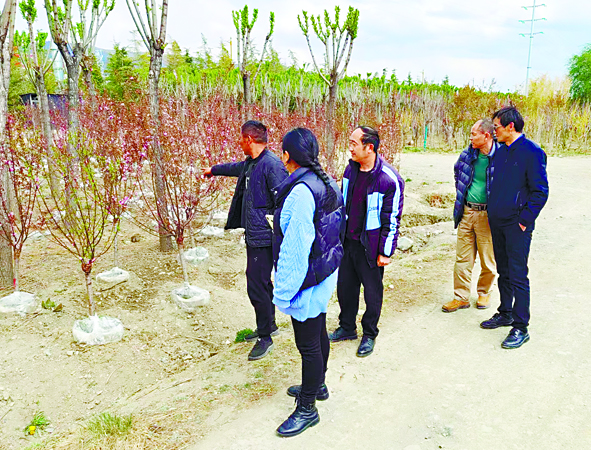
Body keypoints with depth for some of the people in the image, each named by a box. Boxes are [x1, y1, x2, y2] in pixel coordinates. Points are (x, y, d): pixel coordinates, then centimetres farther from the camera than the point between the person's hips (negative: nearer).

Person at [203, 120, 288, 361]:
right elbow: (235, 168, 35)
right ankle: (268, 325, 35)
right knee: (261, 282, 19)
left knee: (257, 287, -5)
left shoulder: (272, 165, -19)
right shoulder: (249, 164, 11)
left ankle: (265, 338, 10)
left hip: (264, 238, -10)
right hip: (253, 235, 10)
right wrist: (213, 169, 53)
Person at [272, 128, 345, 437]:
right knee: (318, 334, 24)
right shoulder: (326, 183, 4)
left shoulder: (300, 192, -26)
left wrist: (283, 292, -18)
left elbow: (295, 248, -26)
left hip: (307, 282, -10)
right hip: (324, 274, 10)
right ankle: (316, 386, 44)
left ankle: (307, 409, 21)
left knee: (308, 344, 4)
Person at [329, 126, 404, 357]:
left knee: (372, 290, 9)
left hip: (370, 246, -6)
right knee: (345, 286, 17)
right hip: (348, 241, 6)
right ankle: (347, 327, 37)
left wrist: (386, 252, -13)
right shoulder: (351, 169, 1)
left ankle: (369, 334, 29)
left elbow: (392, 219, -15)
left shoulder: (389, 179, -20)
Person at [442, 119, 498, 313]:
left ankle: (484, 292, 31)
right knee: (463, 258, 9)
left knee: (488, 259, 9)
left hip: (487, 215, -5)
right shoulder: (468, 154, 4)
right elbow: (457, 172, 25)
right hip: (466, 212, 5)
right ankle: (461, 297, 19)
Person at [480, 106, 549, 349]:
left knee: (518, 276, -3)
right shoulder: (500, 151, 10)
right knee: (504, 272, 17)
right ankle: (505, 313, 32)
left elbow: (540, 192, -13)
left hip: (517, 225, -7)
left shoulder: (532, 152, -12)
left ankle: (520, 328, 7)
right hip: (496, 222, 7)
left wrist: (524, 220, -14)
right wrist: (492, 213, 12)